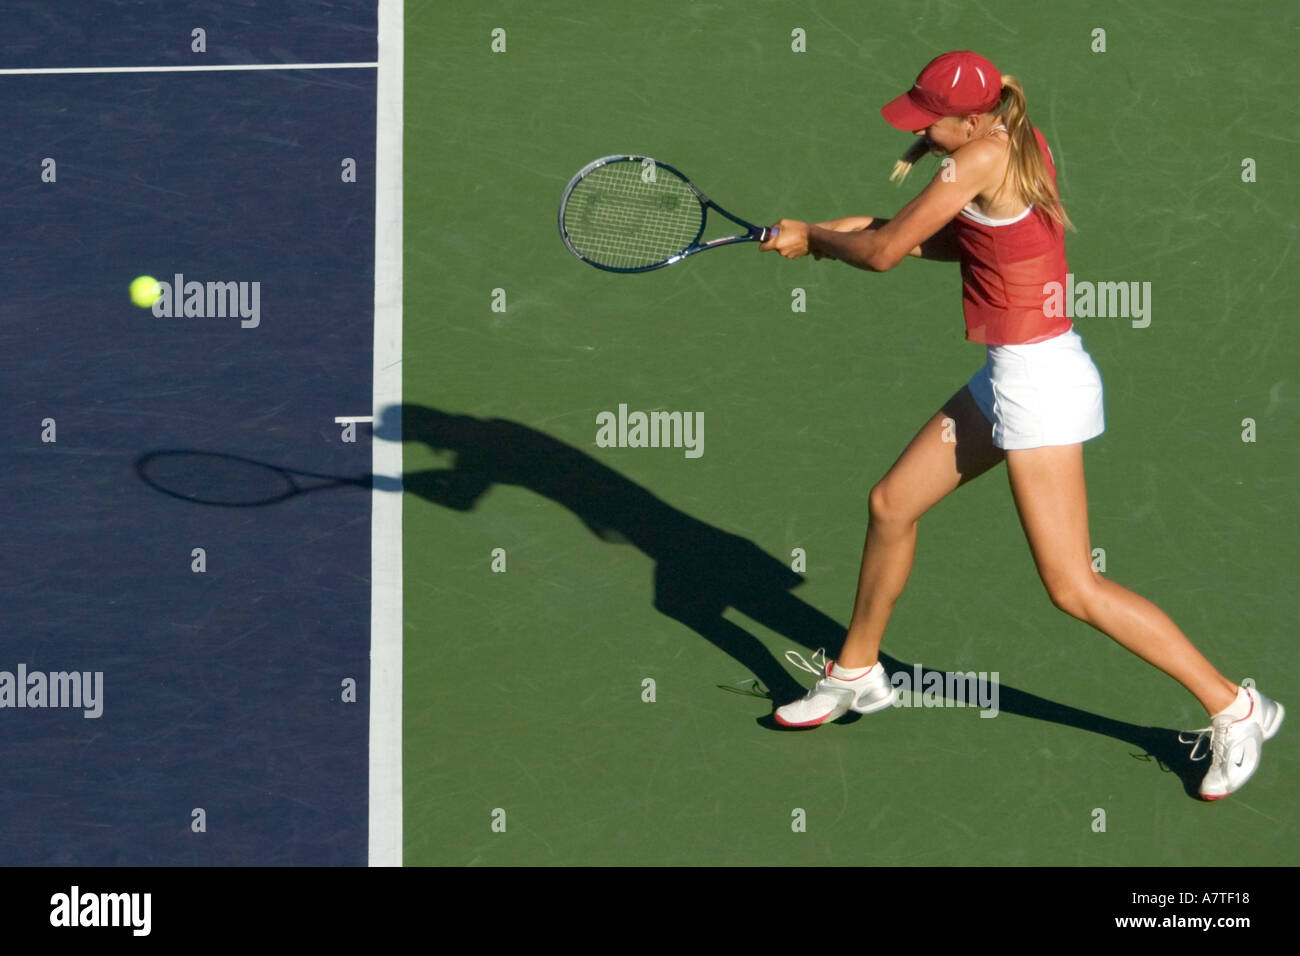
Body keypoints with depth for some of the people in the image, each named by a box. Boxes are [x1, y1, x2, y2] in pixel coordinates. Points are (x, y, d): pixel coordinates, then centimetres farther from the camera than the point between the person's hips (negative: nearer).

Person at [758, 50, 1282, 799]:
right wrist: (863, 228, 7)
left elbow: (884, 255, -13)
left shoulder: (986, 157, -21)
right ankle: (858, 674, 38)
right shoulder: (1026, 145, 5)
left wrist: (813, 239, 6)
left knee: (1074, 587, -7)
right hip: (1010, 374, 10)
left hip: (1038, 378, -10)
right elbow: (962, 243, 17)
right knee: (892, 505, 19)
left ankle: (1234, 708, 1)